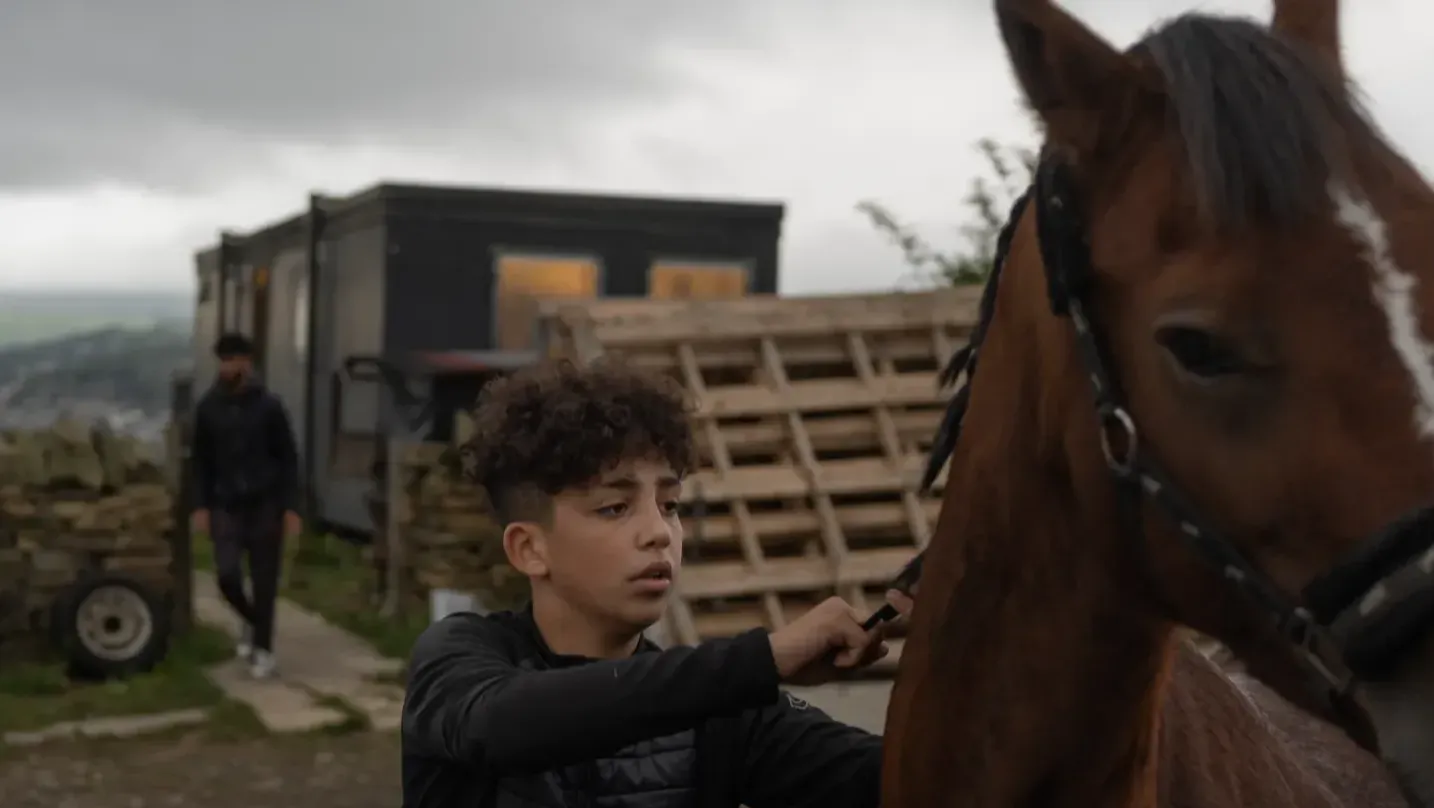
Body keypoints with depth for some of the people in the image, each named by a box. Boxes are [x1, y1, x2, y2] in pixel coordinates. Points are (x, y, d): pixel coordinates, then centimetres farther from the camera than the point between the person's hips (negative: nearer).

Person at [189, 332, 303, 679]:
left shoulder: (269, 405, -3)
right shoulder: (208, 406, 2)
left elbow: (288, 458, -1)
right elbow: (200, 460, 7)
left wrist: (290, 507, -7)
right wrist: (201, 506, -1)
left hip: (265, 505, -1)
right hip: (226, 506, 2)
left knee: (264, 581, 1)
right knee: (227, 575, -9)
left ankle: (264, 649, 14)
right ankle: (250, 620, 21)